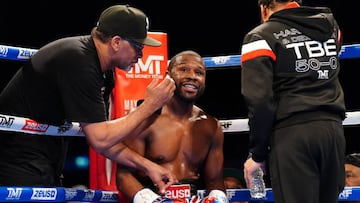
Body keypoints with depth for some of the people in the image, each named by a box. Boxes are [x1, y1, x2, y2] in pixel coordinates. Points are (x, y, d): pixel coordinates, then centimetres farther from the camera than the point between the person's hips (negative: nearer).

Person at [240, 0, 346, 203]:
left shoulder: (260, 37, 2)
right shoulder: (330, 24, 18)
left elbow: (260, 100, -8)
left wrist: (257, 153, -3)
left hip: (292, 132, -5)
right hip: (333, 128, 5)